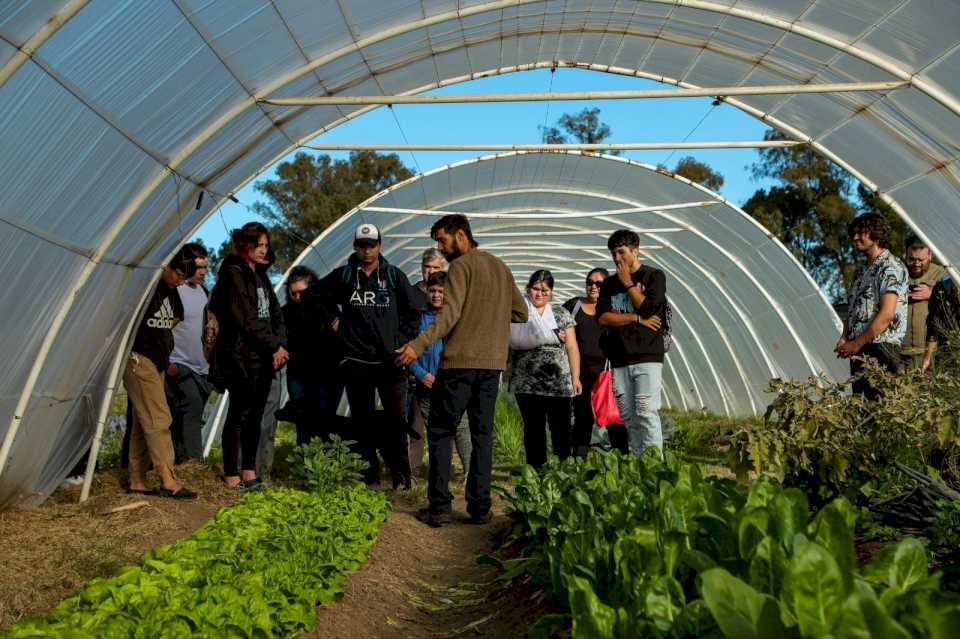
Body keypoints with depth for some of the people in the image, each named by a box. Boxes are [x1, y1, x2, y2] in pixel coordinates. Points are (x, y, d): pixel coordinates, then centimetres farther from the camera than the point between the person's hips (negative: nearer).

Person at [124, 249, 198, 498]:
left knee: (143, 422, 10)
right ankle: (168, 480, -12)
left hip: (157, 362, 9)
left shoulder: (171, 291, 13)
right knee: (158, 419, -12)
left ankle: (136, 481, 16)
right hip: (139, 359, -9)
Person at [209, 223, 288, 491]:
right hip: (242, 356, -8)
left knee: (255, 416, 11)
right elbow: (246, 319, -14)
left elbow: (275, 312, 14)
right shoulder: (233, 273, -8)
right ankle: (231, 475, 8)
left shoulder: (260, 274, 17)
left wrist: (280, 345, -1)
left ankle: (249, 470, 20)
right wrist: (274, 345, -10)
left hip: (264, 357, 8)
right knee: (238, 416, -1)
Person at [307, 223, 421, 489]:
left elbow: (413, 312, 10)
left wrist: (403, 342, 2)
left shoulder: (395, 276, 4)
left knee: (396, 419, -4)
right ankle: (370, 471, 18)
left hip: (390, 360, -1)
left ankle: (400, 472, 6)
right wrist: (331, 320, 11)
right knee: (363, 420, 7)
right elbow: (313, 295, 20)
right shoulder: (343, 275, 5)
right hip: (356, 360, 1)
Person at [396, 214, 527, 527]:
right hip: (493, 362, 7)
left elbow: (450, 313, -19)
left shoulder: (461, 266, -6)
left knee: (440, 431, 2)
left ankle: (439, 507, 1)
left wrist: (419, 344, -27)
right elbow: (521, 313, 19)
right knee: (482, 433, 10)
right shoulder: (501, 267, 17)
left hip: (460, 360, -6)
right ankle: (480, 508, 10)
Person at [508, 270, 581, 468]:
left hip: (559, 383, 1)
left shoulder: (561, 314, 13)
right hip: (527, 384, -1)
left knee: (561, 429, -1)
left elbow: (572, 347, 10)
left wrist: (575, 377, 1)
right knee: (533, 429, 5)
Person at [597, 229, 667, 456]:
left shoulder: (654, 276, 5)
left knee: (647, 413, -13)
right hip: (619, 360, 4)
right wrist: (637, 318, -6)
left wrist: (628, 284, -2)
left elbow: (649, 309, -10)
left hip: (647, 357, -4)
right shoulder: (609, 283, 16)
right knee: (629, 418, 4)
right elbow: (602, 317, 2)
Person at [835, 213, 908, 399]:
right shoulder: (861, 271, 21)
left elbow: (887, 314, -17)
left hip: (880, 349, -9)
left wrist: (856, 344, -14)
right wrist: (844, 337, 3)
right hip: (858, 351, 9)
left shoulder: (891, 267, -8)